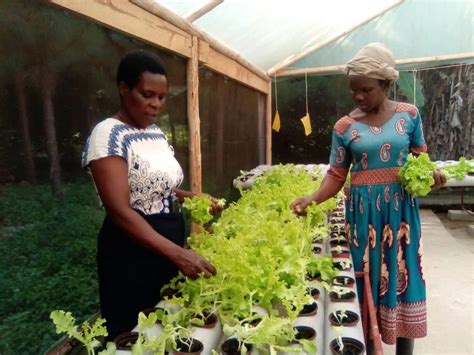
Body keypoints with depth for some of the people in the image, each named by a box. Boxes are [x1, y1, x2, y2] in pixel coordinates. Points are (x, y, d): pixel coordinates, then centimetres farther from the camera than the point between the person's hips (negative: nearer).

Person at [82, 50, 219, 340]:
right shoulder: (109, 134, -18)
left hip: (171, 242, 8)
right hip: (133, 250, -8)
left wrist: (193, 197, 2)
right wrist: (177, 253, -35)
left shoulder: (157, 132, 6)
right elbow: (120, 212, -26)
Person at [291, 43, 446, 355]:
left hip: (401, 207, 1)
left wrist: (430, 173, -12)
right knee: (368, 278, 7)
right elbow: (336, 175, -2)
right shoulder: (345, 126, -1)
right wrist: (313, 199, -17)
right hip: (364, 209, 0)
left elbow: (421, 157, 9)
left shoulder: (409, 115, 1)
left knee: (404, 276, 8)